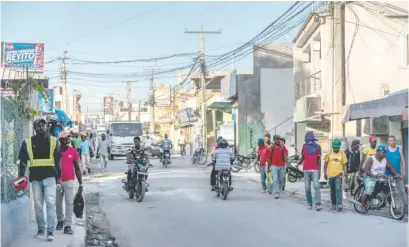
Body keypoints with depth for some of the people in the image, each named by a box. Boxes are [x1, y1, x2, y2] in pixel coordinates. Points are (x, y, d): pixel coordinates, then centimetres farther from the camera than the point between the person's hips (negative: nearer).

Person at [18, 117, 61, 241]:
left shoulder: (53, 141, 7)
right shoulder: (28, 142, 6)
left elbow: (57, 160, 11)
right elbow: (23, 160, 7)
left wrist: (59, 177, 9)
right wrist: (21, 175, -4)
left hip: (50, 177, -1)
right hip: (35, 178, 1)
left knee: (50, 203, -10)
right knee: (38, 205, 6)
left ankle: (50, 231, -9)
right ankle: (40, 229, 17)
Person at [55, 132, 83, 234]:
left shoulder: (73, 151, 0)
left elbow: (77, 168, 5)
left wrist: (80, 184, 3)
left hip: (69, 181, -1)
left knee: (69, 203, -8)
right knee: (58, 203, 11)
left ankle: (67, 225, -9)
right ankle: (60, 220, 31)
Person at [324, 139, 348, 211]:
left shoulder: (342, 154, 1)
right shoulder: (329, 154, 5)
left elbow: (345, 165, 3)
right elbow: (326, 164, 12)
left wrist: (346, 174, -3)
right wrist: (325, 173, 8)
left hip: (338, 174, -3)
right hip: (330, 175, 3)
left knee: (338, 189, -17)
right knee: (332, 191, 13)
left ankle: (339, 205, -23)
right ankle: (333, 204, 25)